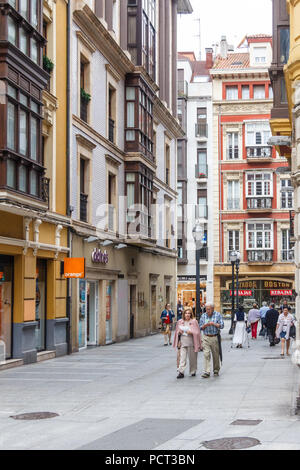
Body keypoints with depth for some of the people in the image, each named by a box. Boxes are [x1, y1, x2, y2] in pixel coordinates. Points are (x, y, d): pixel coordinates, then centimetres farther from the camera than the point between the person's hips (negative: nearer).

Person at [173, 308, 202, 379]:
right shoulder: (180, 322, 10)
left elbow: (197, 332, -2)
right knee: (182, 357, -6)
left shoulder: (194, 321, -1)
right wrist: (179, 332, -5)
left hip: (191, 341, -2)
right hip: (183, 342, 2)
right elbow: (177, 332, 17)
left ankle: (193, 372, 21)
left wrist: (191, 332, -18)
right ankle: (181, 372, -11)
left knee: (192, 358, 6)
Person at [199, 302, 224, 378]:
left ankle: (216, 370, 23)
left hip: (215, 337, -1)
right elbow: (201, 327, 8)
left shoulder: (218, 315, 0)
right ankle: (207, 372, -11)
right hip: (206, 338, 1)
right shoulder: (203, 316, 7)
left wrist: (214, 324, -19)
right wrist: (205, 325, -13)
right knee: (206, 355, -10)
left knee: (216, 355, 7)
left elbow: (221, 326, -4)